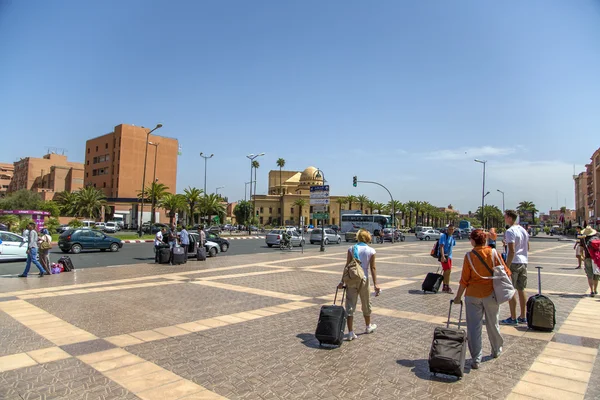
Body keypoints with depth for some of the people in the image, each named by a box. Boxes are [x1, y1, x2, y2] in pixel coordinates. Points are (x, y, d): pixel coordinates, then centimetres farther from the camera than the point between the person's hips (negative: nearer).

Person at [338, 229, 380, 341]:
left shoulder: (351, 249, -2)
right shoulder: (371, 251, -3)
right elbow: (372, 268, -5)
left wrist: (343, 281, -1)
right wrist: (375, 284, -1)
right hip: (363, 279, 0)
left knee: (350, 305, 3)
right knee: (366, 304, 20)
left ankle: (351, 332, 0)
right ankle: (368, 327, 39)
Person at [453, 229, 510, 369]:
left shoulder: (469, 256, -10)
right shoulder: (493, 253, -6)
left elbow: (464, 280, -7)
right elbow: (505, 272, -1)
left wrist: (458, 297, 3)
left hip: (473, 296, -2)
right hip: (491, 294, 2)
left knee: (473, 327, 4)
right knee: (493, 324, 20)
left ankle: (476, 360, 5)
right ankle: (496, 351, 40)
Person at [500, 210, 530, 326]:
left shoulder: (510, 231, -16)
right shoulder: (524, 230, 11)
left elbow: (512, 251, -21)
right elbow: (527, 247, 18)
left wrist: (507, 266, -19)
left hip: (514, 263, -8)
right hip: (523, 262, 8)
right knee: (521, 289, 14)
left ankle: (513, 318, 4)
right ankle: (522, 317, 21)